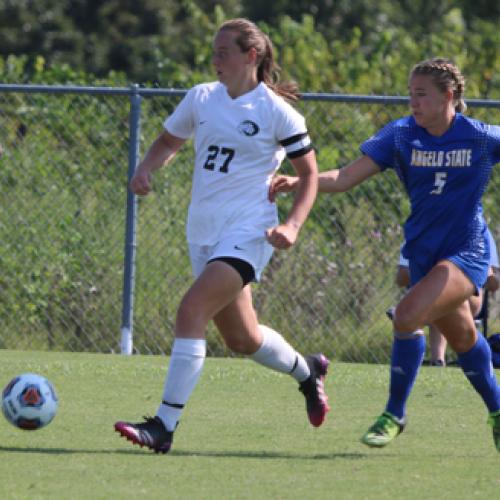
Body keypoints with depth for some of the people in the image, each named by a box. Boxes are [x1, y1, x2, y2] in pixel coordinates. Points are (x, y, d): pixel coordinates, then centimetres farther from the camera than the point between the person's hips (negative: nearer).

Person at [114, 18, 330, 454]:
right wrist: (146, 169, 1)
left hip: (247, 232, -7)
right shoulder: (201, 98, 8)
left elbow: (310, 175, 0)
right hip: (203, 233, 7)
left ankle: (165, 425, -24)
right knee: (242, 339, 14)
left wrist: (292, 226, -14)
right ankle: (307, 371, 45)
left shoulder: (277, 112, -7)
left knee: (192, 310, -24)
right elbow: (169, 141, 23)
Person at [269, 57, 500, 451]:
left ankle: (395, 413, -11)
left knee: (408, 315, -25)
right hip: (424, 253, 5)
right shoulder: (401, 135, -4)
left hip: (468, 252, -5)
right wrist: (298, 182, -27)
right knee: (462, 338, 18)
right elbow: (346, 177, -12)